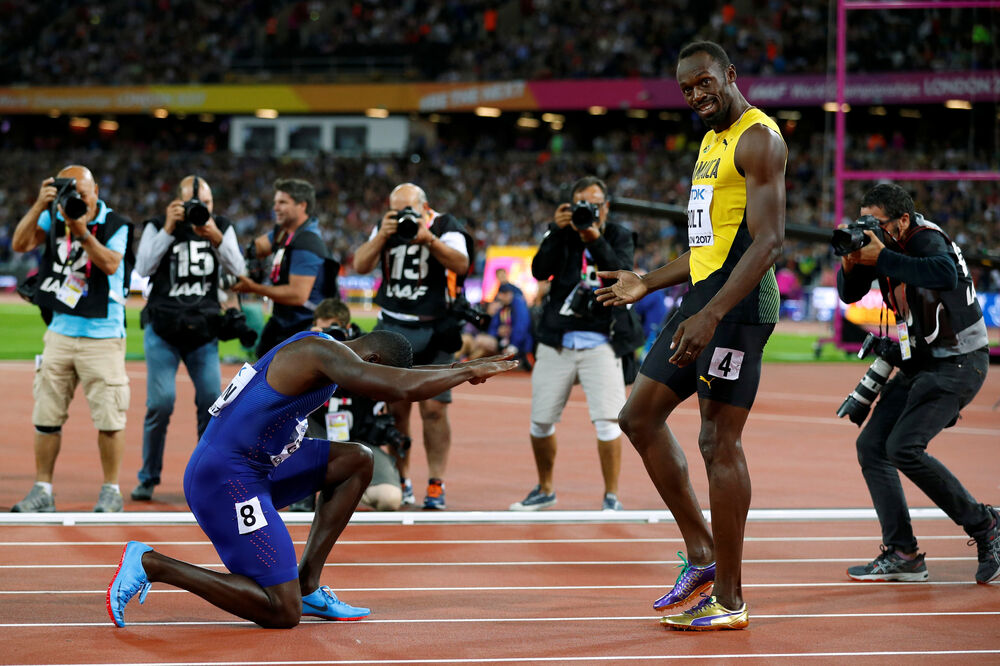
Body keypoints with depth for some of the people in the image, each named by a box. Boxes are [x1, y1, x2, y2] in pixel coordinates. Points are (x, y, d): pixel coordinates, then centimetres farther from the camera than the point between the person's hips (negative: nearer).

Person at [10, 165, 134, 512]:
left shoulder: (116, 225, -5)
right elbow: (20, 244, -8)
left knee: (108, 417, -2)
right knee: (46, 415, 5)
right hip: (60, 331, 4)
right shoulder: (54, 218, 4)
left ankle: (111, 491, 9)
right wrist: (40, 205, -18)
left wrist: (83, 233, -30)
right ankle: (42, 491, 12)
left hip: (102, 334, -4)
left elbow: (110, 265, -19)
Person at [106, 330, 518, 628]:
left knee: (358, 461, 15)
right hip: (225, 480, -11)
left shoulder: (325, 351, 15)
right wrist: (468, 372, -12)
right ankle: (151, 564, -6)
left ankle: (307, 585, 11)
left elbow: (393, 384, 32)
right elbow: (403, 388, -26)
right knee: (282, 615, -9)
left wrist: (460, 372, 25)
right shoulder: (324, 353, -16)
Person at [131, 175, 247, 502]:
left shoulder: (222, 228, 7)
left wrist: (216, 239, -21)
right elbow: (143, 268, -12)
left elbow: (237, 269, -5)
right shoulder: (157, 227, 1)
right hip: (162, 328, -2)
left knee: (212, 400, -7)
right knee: (161, 402, -11)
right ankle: (148, 477, 3)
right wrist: (169, 229, -17)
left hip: (203, 330, 2)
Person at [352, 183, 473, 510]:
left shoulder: (445, 227, -5)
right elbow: (360, 266, -4)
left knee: (434, 408, -8)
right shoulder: (385, 227, 6)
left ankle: (436, 484, -2)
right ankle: (400, 480, 12)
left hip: (433, 331, -3)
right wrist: (382, 236, -19)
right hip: (392, 329, 3)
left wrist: (428, 239, -34)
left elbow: (461, 265, -21)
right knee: (394, 406, 1)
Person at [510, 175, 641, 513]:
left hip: (600, 343, -2)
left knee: (607, 420, -14)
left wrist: (596, 241, -25)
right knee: (541, 421, 6)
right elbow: (540, 271, -8)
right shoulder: (562, 234, 8)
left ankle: (611, 497, -4)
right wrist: (557, 231, -16)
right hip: (556, 342, 2)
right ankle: (545, 490, 25)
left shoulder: (619, 237, 4)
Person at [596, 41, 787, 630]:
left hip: (738, 303, -10)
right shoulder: (712, 140, 20)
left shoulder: (757, 139, -12)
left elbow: (768, 241, -21)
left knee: (720, 441, -8)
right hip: (705, 295, 10)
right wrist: (648, 284, 29)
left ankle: (729, 599, -2)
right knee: (641, 416, 11)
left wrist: (711, 316, -28)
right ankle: (703, 554, 17)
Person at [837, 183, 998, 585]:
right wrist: (851, 261, -14)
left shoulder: (926, 239, -20)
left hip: (958, 363, -9)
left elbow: (947, 275, -42)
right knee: (871, 445, 1)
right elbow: (850, 294, 8)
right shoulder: (881, 242, 5)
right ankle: (902, 554, 1)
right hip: (920, 364, 9)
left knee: (904, 448, -22)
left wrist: (881, 258, -37)